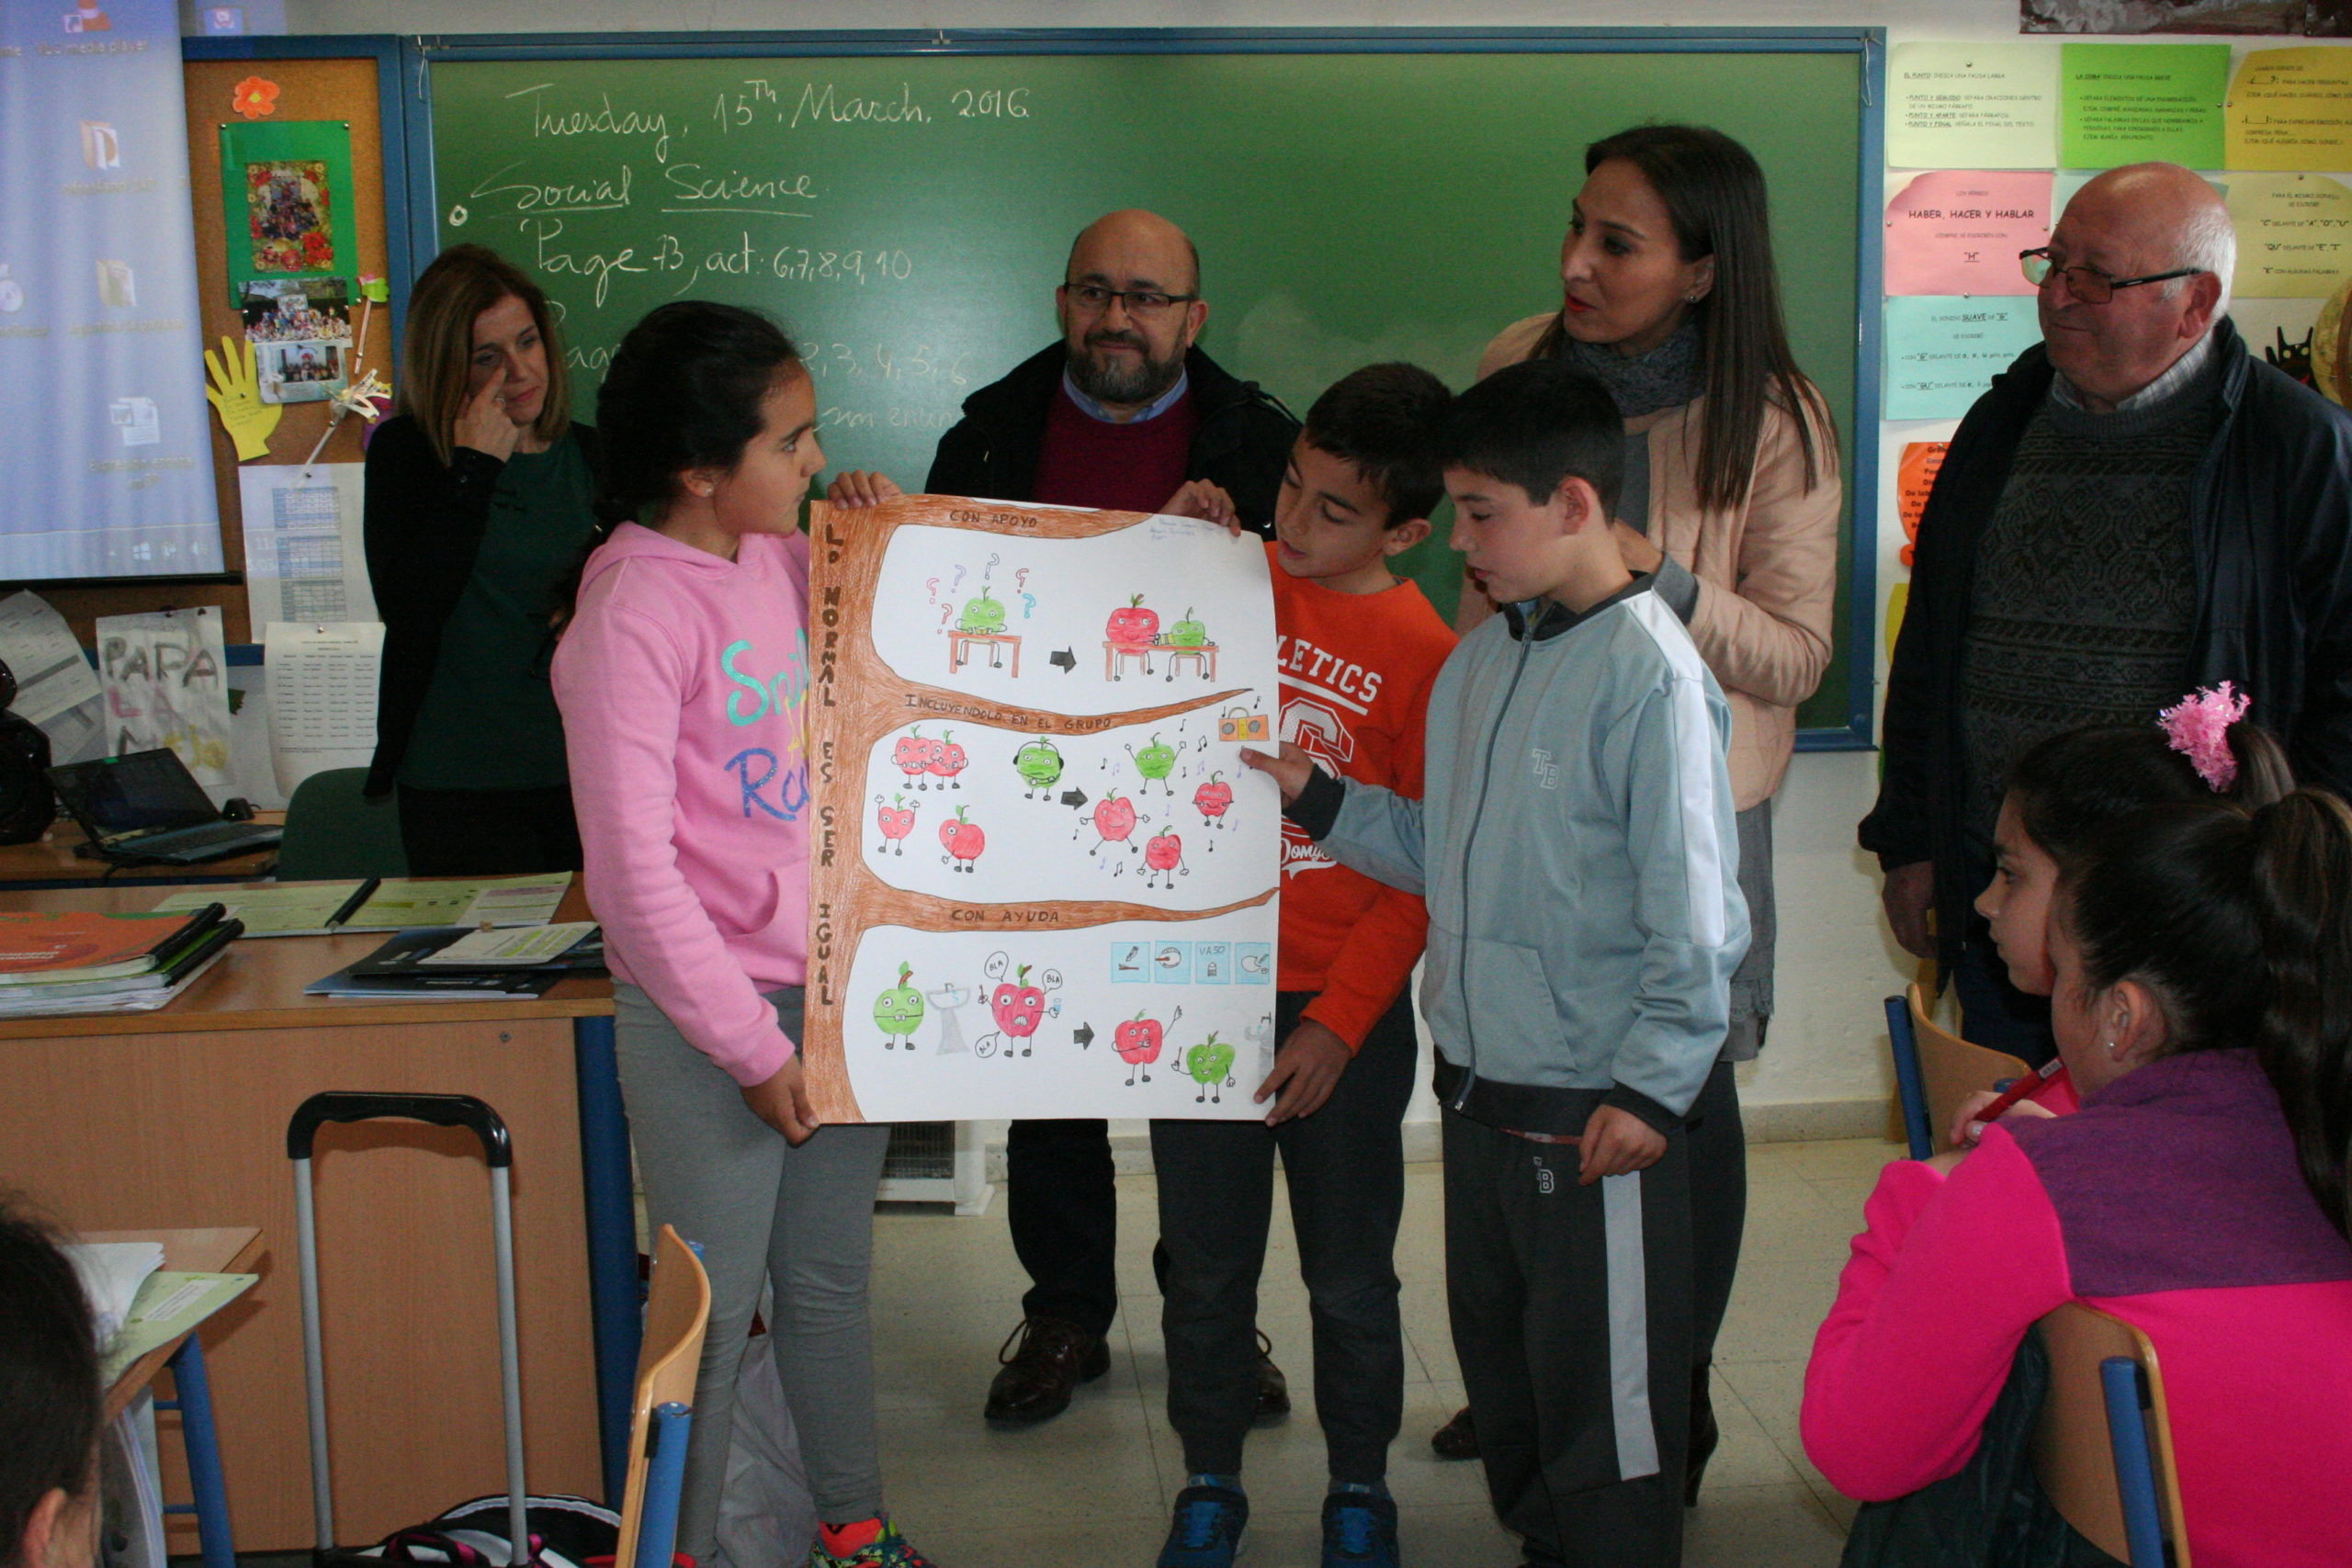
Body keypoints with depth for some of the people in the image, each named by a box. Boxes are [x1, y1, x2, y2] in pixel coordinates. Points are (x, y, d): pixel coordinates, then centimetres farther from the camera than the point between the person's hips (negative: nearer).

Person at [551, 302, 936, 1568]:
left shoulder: (783, 558, 5)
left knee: (831, 1281, 20)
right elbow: (633, 868, -18)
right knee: (713, 1312, 6)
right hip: (706, 1013, -7)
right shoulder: (633, 607, -16)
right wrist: (751, 1045, -15)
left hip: (832, 988, 7)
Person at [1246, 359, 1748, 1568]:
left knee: (1604, 1419, 6)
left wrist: (1650, 1089, -17)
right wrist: (1317, 799, 6)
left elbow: (1694, 915, -17)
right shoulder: (1479, 661, 8)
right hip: (1477, 1098, 8)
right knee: (1499, 1377, 23)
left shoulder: (1648, 672, -16)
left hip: (1596, 1121, -8)